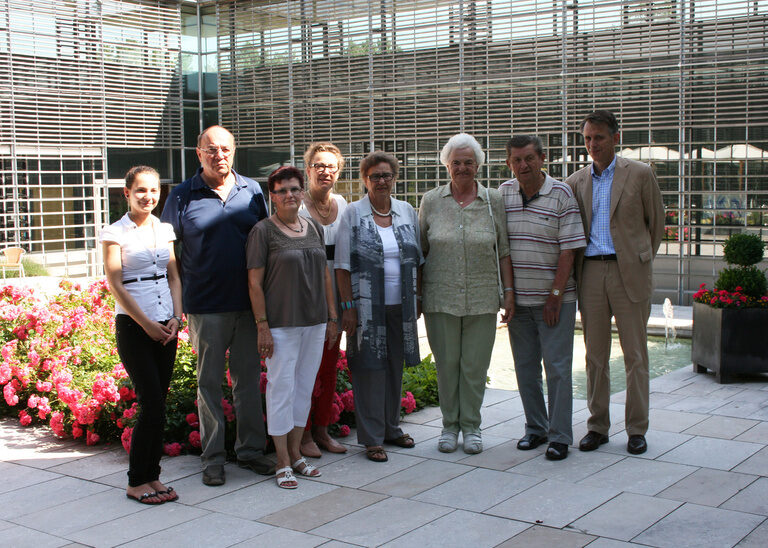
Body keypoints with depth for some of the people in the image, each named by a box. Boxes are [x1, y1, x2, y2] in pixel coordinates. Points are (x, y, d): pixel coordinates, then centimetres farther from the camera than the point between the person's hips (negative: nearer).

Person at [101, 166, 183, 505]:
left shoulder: (165, 231, 11)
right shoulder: (115, 234, -4)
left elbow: (174, 277, 13)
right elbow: (116, 285, -7)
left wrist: (175, 318, -1)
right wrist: (146, 324, -10)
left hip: (166, 327, 5)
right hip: (133, 327, -5)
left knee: (158, 404, 6)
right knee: (152, 405, -8)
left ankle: (152, 476, 16)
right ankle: (136, 482, 4)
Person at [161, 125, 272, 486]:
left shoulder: (252, 191, 7)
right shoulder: (182, 196, 0)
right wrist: (179, 299, -3)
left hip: (249, 304, 2)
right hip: (206, 307, -2)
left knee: (248, 378, 10)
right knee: (209, 381, 5)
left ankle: (251, 449, 22)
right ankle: (213, 458, 14)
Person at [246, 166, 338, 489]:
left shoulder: (315, 228, 10)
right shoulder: (263, 231, -6)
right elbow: (254, 282, -8)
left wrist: (332, 317, 11)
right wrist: (262, 326, -14)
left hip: (315, 322, 6)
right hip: (281, 324, -5)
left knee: (305, 387, 11)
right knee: (282, 387, -2)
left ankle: (296, 453, 24)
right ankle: (283, 463, 8)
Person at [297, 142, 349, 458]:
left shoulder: (342, 205, 10)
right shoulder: (297, 206, -6)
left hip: (334, 298, 5)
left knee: (329, 366, 10)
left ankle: (322, 430, 22)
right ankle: (304, 434, 10)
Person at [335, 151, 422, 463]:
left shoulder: (407, 212, 9)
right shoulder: (353, 214, -2)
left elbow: (417, 259, 14)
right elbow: (343, 265, -5)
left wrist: (416, 298, 9)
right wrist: (348, 306, -11)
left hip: (400, 306, 4)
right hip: (367, 306, -4)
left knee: (395, 367, 12)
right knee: (370, 369, -2)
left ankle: (391, 428, 26)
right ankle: (371, 438, 6)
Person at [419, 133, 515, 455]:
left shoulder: (493, 201, 4)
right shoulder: (431, 201, 4)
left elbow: (504, 251, 6)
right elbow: (420, 251, 8)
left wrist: (509, 291, 0)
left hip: (482, 300, 0)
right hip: (440, 298, 0)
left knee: (475, 365, 4)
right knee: (447, 363, 6)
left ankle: (471, 426, 19)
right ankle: (450, 425, 21)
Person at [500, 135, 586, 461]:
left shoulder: (561, 194, -7)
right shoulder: (503, 194, 5)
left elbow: (569, 249, -9)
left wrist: (555, 295, -13)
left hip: (554, 299, -4)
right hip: (517, 298, 4)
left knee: (557, 367, -2)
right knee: (525, 366, 10)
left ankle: (560, 436, 6)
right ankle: (535, 428, 24)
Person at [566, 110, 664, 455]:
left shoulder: (640, 174, 2)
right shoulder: (576, 182, 11)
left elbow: (656, 222, 9)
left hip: (628, 272, -3)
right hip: (590, 273, 3)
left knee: (635, 355, 2)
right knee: (595, 355, 7)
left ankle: (637, 429, 12)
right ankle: (597, 426, 17)